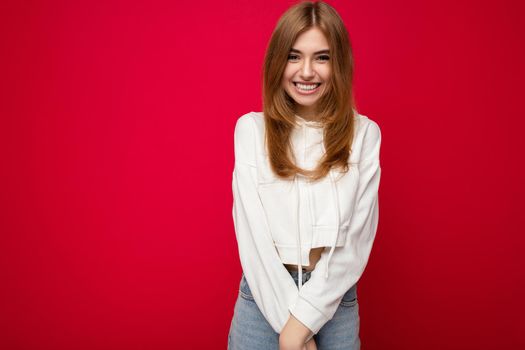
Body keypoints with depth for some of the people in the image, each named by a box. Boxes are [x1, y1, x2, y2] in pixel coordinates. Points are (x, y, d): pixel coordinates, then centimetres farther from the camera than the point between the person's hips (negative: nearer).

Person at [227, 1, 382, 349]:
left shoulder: (364, 133, -3)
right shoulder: (251, 128, -4)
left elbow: (357, 238, -7)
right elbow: (251, 231, -8)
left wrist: (304, 317, -13)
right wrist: (287, 318, -12)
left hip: (334, 301, 1)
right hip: (264, 296, 0)